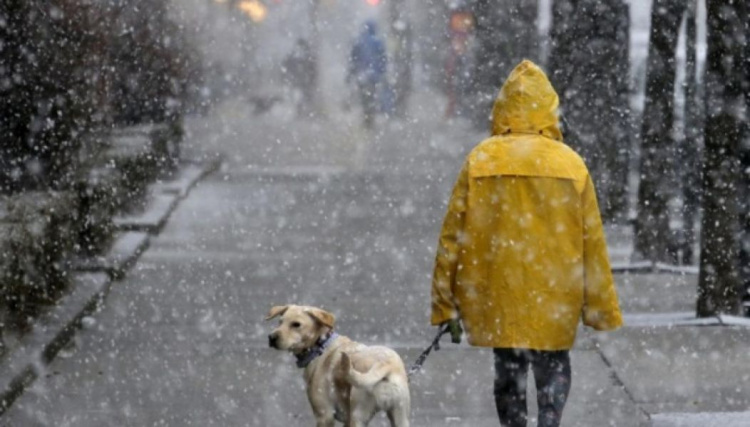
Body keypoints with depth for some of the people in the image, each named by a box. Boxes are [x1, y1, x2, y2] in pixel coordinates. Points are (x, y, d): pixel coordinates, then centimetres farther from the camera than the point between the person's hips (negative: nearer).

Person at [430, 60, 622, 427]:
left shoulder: (480, 161, -2)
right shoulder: (570, 165, -2)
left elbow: (453, 235, -3)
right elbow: (592, 243, 0)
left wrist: (446, 305, 4)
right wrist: (602, 309, 9)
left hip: (497, 294, 0)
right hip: (555, 297, 0)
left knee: (508, 370, 13)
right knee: (553, 369, 15)